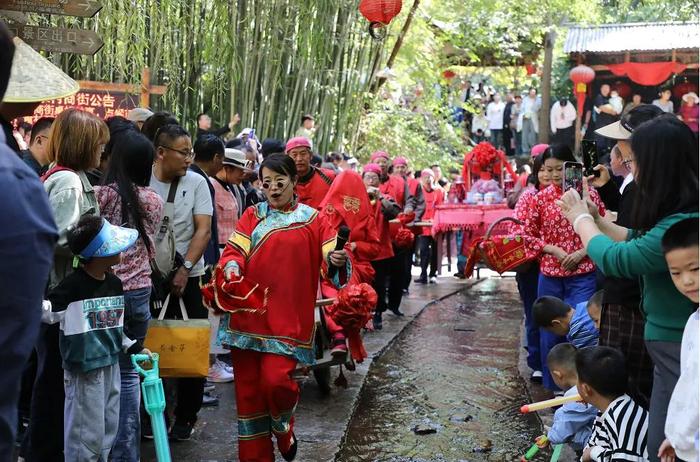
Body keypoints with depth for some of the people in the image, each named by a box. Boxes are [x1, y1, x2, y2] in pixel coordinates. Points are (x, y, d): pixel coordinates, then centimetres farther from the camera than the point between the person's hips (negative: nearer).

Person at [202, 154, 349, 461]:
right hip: (249, 313, 2)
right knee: (248, 388, 6)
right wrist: (231, 268, -21)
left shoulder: (312, 219, 6)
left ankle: (283, 428, 19)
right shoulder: (253, 216, 11)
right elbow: (235, 250, 0)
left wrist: (337, 261, -25)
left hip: (288, 317, -2)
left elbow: (331, 261, -2)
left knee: (275, 380, -15)